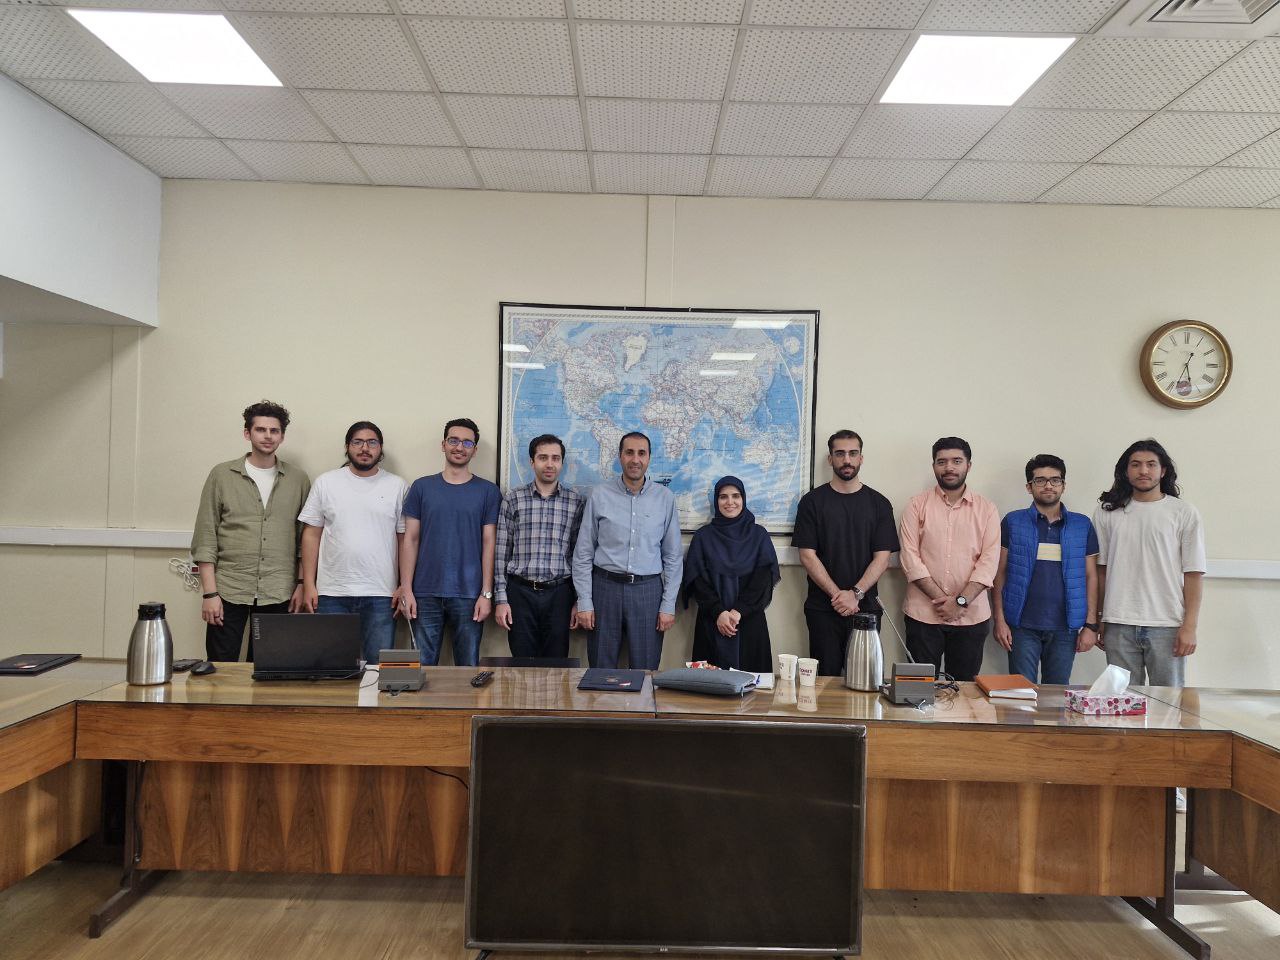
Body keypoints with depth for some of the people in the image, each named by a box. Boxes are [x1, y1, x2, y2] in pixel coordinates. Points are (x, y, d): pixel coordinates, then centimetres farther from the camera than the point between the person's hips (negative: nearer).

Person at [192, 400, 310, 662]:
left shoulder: (298, 480, 7)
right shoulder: (222, 475, 3)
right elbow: (205, 539, 0)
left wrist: (301, 583, 3)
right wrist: (210, 593, -6)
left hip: (278, 595, 1)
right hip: (229, 591, -1)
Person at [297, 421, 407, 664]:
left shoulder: (396, 486, 5)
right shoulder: (325, 483, 6)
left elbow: (405, 539, 4)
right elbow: (311, 535, 6)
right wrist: (308, 585, 0)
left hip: (381, 596, 0)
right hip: (332, 593, 1)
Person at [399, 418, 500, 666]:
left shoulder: (488, 491, 4)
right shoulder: (422, 487, 6)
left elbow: (489, 543, 1)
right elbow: (410, 539, 5)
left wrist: (487, 593, -5)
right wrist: (406, 589, -2)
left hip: (469, 595, -1)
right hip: (426, 594, 1)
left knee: (468, 667, 6)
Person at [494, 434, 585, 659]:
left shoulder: (577, 502, 4)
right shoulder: (513, 499, 2)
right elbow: (501, 551, 2)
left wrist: (579, 600, 2)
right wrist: (501, 599, -2)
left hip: (559, 594, 1)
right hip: (521, 592, 0)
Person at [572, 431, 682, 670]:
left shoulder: (665, 498, 3)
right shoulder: (599, 495, 1)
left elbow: (673, 556, 6)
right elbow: (583, 553, 3)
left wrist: (668, 605, 1)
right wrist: (584, 603, -2)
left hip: (648, 590, 0)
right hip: (605, 587, 0)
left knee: (646, 673, 6)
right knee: (601, 673, 8)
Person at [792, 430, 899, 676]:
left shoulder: (878, 504, 6)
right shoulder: (812, 501, 2)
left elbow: (882, 558, 0)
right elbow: (807, 555, -3)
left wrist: (855, 594, -13)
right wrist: (837, 595, -12)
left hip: (865, 608, 1)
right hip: (823, 609, -1)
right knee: (825, 676, 3)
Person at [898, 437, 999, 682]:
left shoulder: (986, 509, 6)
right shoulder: (918, 505, 3)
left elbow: (989, 561, -2)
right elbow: (909, 556, -4)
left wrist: (960, 601, -14)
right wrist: (941, 598, -12)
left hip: (972, 616, 1)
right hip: (923, 613, -1)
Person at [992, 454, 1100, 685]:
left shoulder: (1082, 525, 7)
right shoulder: (1012, 522, 2)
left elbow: (1091, 577, 8)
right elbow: (1000, 573, 2)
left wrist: (1091, 625, 1)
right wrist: (999, 619, -5)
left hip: (1065, 628, 2)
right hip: (1022, 626, -2)